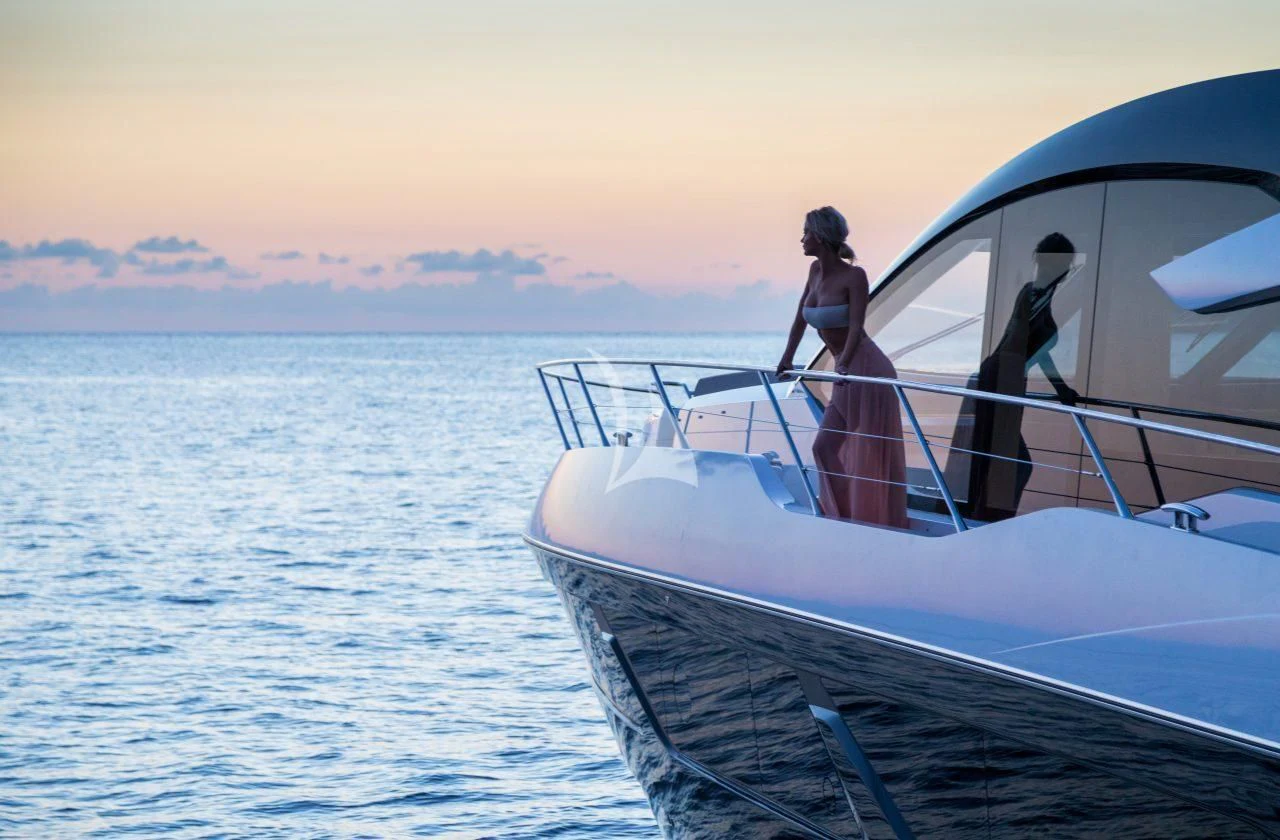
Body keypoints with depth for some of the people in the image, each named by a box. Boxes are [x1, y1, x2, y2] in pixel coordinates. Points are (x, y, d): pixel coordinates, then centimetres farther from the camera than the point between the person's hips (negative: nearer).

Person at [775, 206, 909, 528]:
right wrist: (787, 359, 20)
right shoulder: (815, 270, 7)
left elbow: (855, 327, -21)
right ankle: (846, 516, 11)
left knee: (871, 459, -4)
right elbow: (801, 316, 18)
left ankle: (880, 526, 2)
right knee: (824, 447, 5)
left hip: (868, 371, -8)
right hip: (847, 379, 8)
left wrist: (842, 365, -32)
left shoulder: (854, 275, -14)